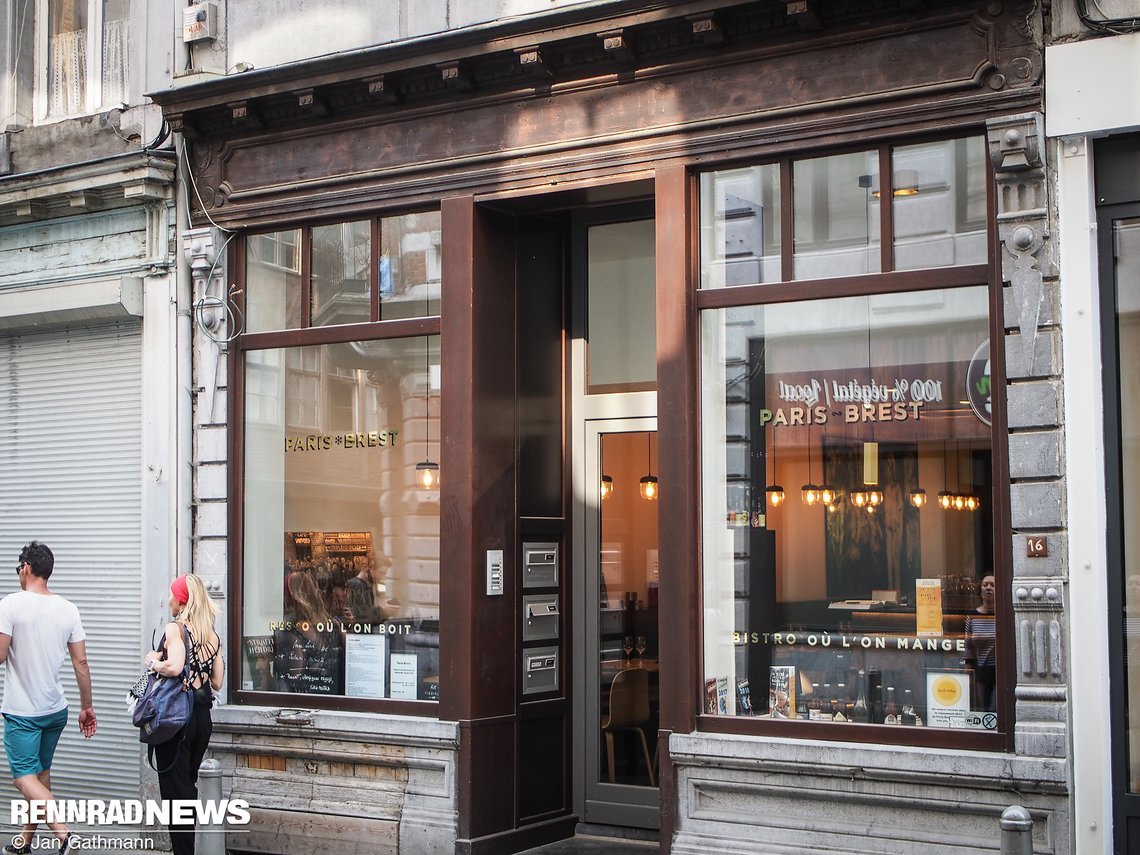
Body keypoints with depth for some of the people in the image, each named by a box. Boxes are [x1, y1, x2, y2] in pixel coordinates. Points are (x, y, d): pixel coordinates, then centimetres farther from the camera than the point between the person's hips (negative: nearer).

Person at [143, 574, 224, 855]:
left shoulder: (175, 628, -12)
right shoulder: (212, 635, 7)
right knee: (189, 785, 19)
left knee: (175, 790, 1)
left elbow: (174, 667, -29)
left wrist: (153, 662, -11)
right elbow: (217, 683, 9)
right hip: (202, 717, 7)